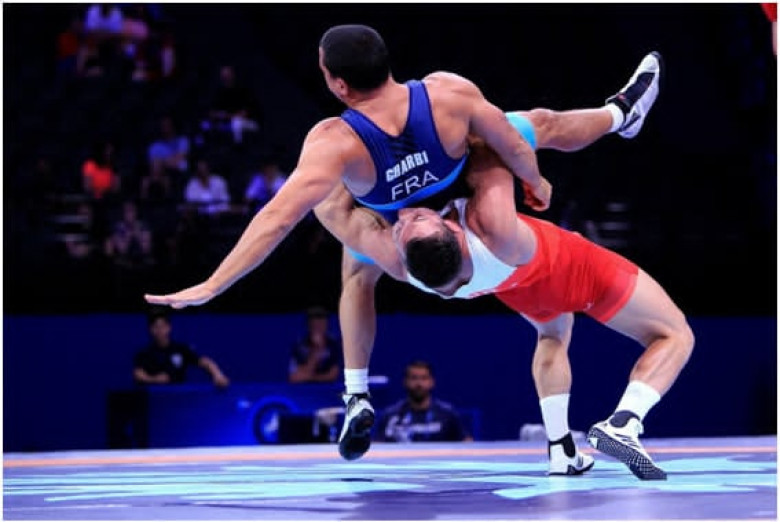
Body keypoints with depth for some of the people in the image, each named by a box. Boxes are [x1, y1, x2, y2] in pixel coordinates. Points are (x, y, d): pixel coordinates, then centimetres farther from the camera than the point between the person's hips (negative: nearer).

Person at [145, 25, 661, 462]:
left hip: (391, 222, -1)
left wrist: (212, 286, -52)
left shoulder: (334, 143, -46)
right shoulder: (451, 92, -40)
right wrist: (536, 182, 0)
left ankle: (358, 398, 28)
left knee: (358, 280, 30)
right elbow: (513, 146, -22)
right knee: (541, 123, 25)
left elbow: (278, 217, -52)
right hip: (464, 190, 1)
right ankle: (623, 114, 53)